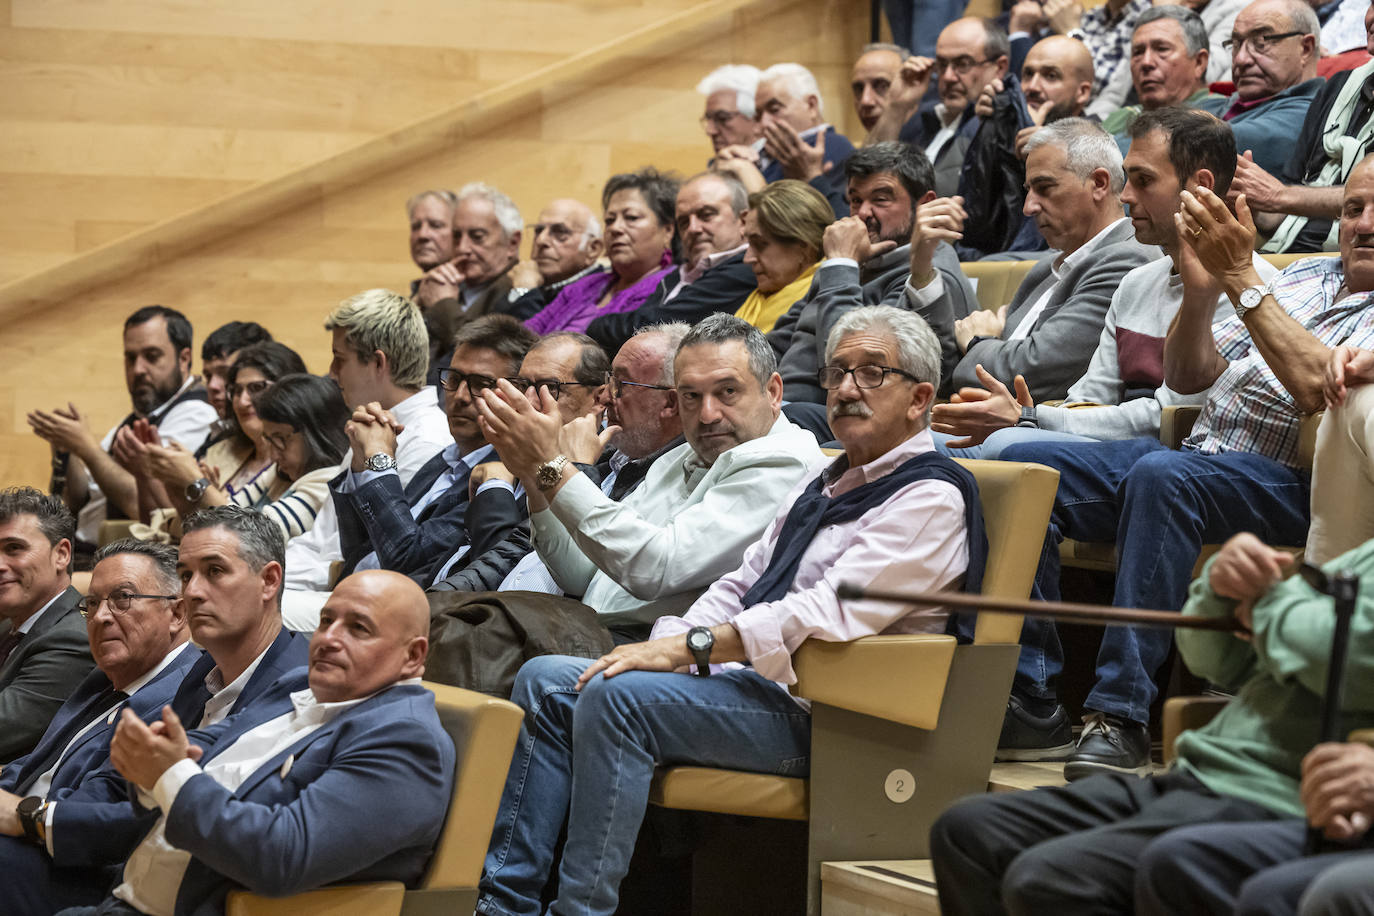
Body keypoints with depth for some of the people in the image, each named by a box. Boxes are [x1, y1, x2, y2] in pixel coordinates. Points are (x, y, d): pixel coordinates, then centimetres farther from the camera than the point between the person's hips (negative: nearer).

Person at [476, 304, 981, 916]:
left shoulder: (931, 497, -9)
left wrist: (690, 645, -22)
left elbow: (834, 612, -21)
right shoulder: (824, 478, 22)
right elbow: (741, 585, 20)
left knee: (617, 696, -28)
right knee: (546, 681, -2)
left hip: (812, 715, -10)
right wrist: (666, 645, 0)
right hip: (743, 678, 10)